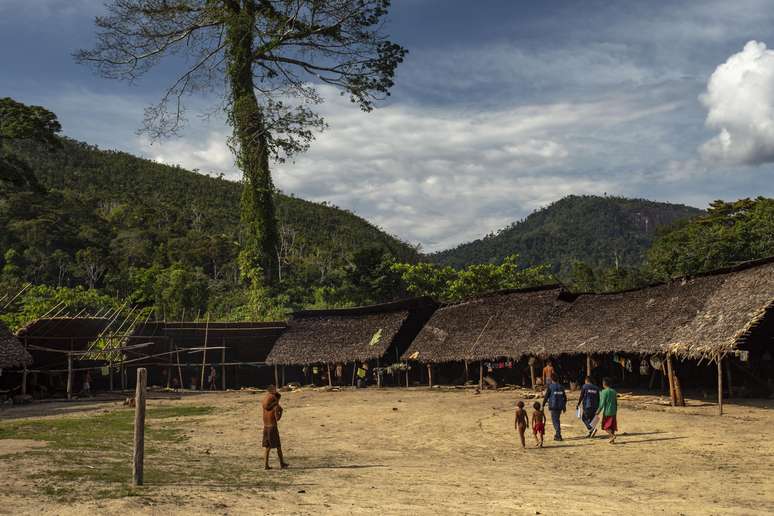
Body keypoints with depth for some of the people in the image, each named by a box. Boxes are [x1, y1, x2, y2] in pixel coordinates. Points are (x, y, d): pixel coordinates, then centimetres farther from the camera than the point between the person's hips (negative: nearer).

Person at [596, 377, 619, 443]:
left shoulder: (604, 392, -12)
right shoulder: (614, 391, 8)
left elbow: (602, 403, -16)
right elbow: (616, 403, 12)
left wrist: (598, 411, -10)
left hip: (607, 412, -6)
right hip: (613, 412, 6)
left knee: (606, 426, 3)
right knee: (612, 425, 11)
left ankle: (612, 435, -18)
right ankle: (612, 440, 10)